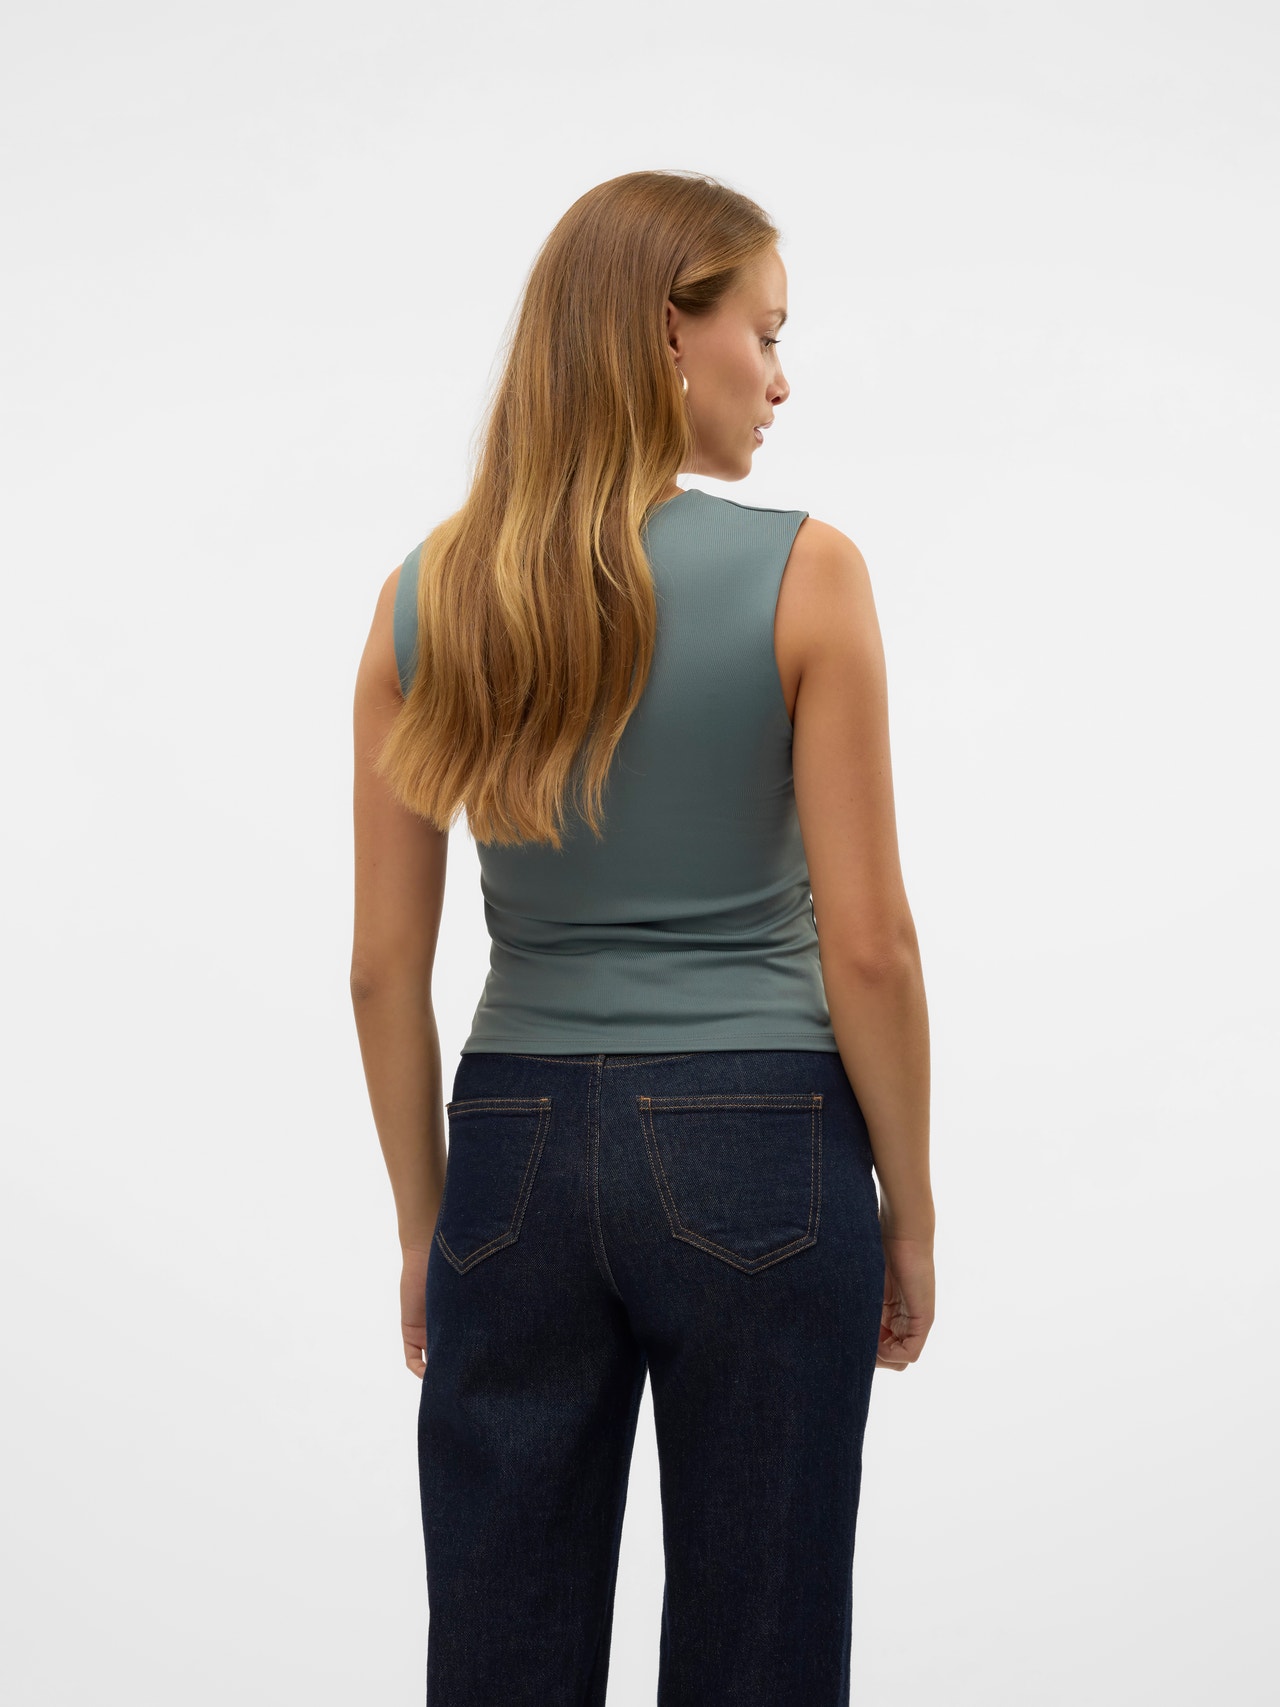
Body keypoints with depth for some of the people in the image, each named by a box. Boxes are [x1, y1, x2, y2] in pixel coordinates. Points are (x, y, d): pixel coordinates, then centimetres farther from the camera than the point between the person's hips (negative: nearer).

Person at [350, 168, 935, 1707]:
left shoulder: (426, 596, 0)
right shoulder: (803, 574, -10)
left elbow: (384, 969, 2)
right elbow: (867, 948, -10)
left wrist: (423, 1224, 12)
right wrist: (910, 1209, 3)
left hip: (520, 1152, 3)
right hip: (756, 1156, -3)